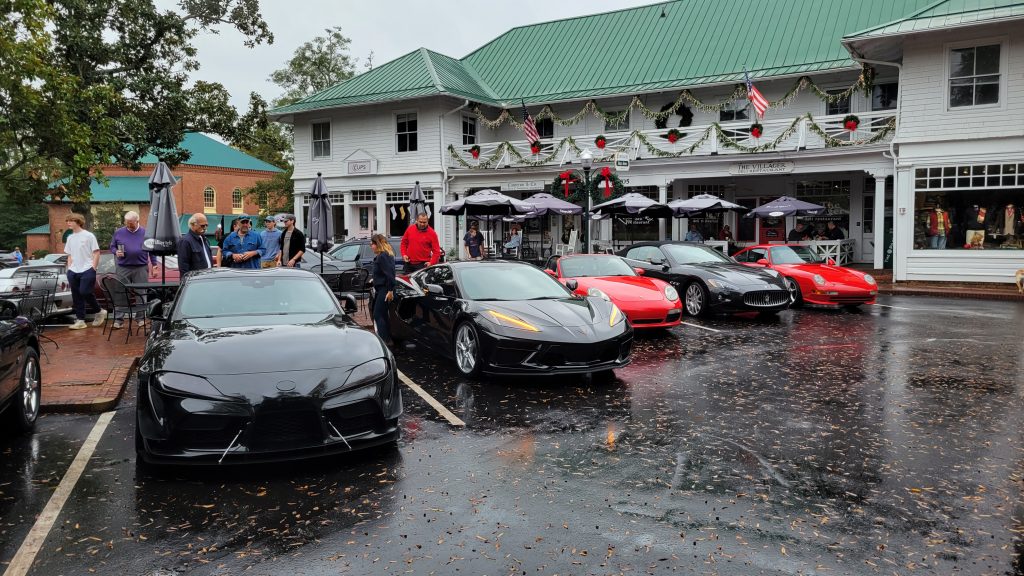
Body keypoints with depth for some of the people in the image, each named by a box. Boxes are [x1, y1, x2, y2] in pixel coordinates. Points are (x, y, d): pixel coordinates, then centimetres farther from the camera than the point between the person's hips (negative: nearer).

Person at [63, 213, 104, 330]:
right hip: (73, 271, 6)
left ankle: (99, 311, 7)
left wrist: (93, 268, -11)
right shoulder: (70, 238, 14)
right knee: (76, 296, 5)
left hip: (87, 270, -6)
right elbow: (69, 255, 21)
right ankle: (80, 320, 9)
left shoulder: (88, 235, -4)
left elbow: (96, 253, -5)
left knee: (85, 292, -15)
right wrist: (69, 268, 10)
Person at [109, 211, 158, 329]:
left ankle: (140, 318, 12)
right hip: (123, 268, 1)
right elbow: (112, 247, 15)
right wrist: (116, 252, -7)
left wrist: (154, 265, 5)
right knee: (121, 294, -1)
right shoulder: (118, 233, 8)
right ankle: (118, 319, 3)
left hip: (141, 268, 0)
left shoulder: (145, 233, 6)